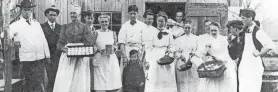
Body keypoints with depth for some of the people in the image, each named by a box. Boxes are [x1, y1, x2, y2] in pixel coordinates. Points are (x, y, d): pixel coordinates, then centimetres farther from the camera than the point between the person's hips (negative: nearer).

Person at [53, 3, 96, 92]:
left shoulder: (85, 27, 5)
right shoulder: (65, 27, 11)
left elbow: (91, 42, -4)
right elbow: (60, 43, 7)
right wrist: (63, 48, -14)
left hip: (81, 58, -1)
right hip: (67, 57, 2)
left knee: (80, 83, -2)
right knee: (63, 83, -6)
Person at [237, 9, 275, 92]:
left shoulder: (257, 32, -13)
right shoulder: (245, 31, 11)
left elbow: (270, 45, -22)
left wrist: (259, 53, -15)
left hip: (254, 66, -8)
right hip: (243, 66, 8)